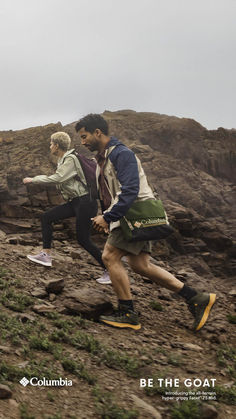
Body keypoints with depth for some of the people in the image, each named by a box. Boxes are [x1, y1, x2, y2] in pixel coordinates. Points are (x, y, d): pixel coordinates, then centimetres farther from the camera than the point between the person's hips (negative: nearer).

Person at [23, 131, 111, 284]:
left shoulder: (71, 159, -16)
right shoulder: (63, 160, 13)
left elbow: (57, 179, -25)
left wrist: (33, 180, -17)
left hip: (85, 202, -10)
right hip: (74, 202, 10)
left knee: (83, 240, -8)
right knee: (47, 218, 6)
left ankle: (109, 270, 2)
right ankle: (46, 255, 9)